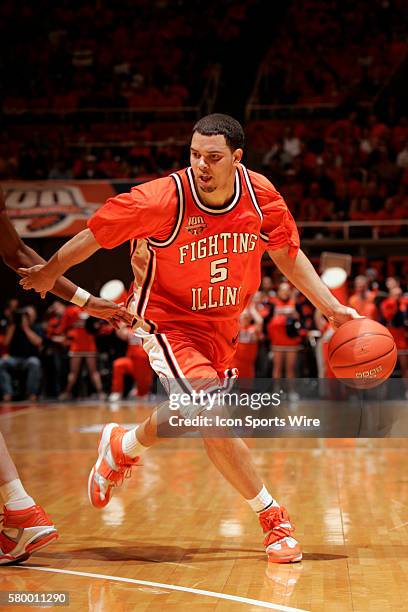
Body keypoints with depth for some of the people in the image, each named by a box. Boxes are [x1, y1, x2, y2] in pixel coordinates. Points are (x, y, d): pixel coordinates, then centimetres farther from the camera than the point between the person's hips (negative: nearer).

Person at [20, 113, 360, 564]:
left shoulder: (260, 194, -13)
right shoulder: (163, 199, -26)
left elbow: (288, 255, 3)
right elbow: (95, 234, -12)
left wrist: (332, 307, -4)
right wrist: (50, 272, 1)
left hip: (221, 324, 5)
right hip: (167, 320, -5)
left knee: (186, 416, 20)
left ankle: (121, 447, 52)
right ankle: (273, 518, -4)